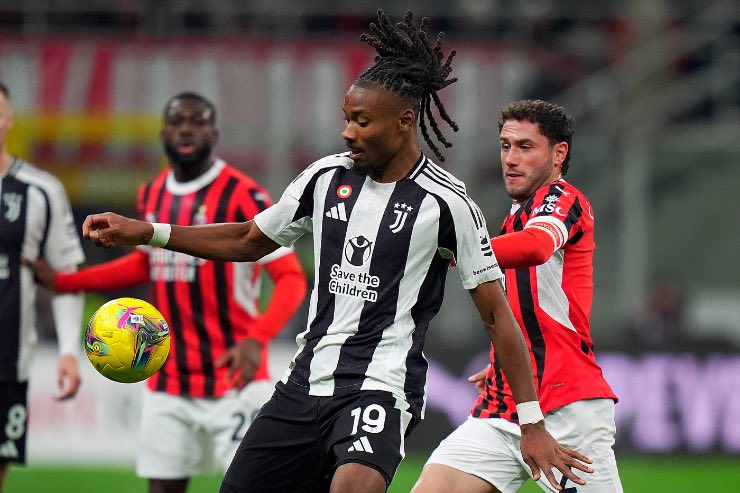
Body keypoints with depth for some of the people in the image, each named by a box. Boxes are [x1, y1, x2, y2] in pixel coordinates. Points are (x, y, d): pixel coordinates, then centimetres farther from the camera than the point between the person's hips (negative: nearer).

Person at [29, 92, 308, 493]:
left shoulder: (242, 197, -11)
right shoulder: (152, 195, 11)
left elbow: (291, 278, -15)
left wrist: (257, 339, -31)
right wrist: (60, 281, 25)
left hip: (232, 379, -6)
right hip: (168, 383, 6)